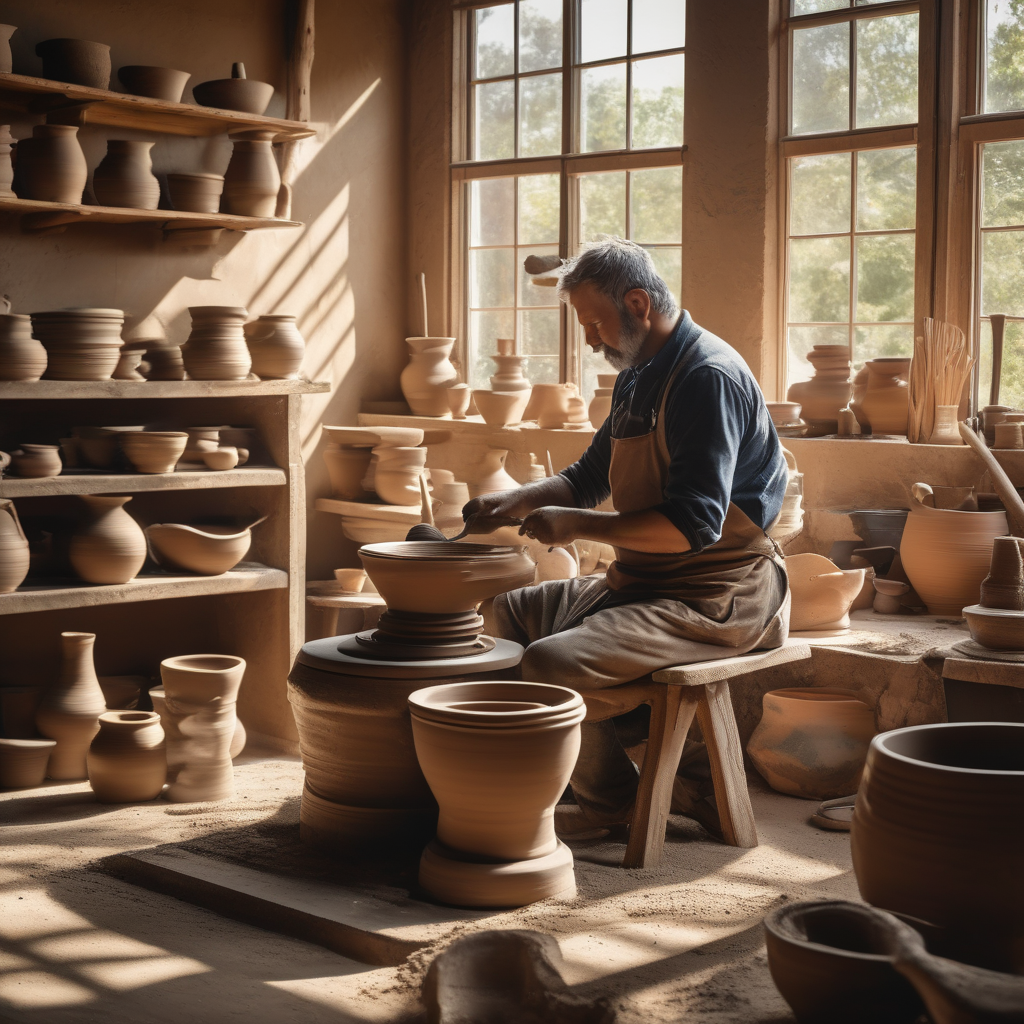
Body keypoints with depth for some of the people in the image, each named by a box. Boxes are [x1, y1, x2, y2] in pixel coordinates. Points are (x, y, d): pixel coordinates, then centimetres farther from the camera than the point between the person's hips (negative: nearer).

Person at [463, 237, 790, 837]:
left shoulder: (709, 378, -19)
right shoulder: (639, 378, 13)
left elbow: (694, 523, -26)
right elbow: (590, 478, 25)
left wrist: (578, 525, -20)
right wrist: (518, 500, 7)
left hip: (718, 597, -10)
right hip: (644, 582, 10)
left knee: (550, 663, -25)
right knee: (511, 611, 15)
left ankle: (613, 801, -2)